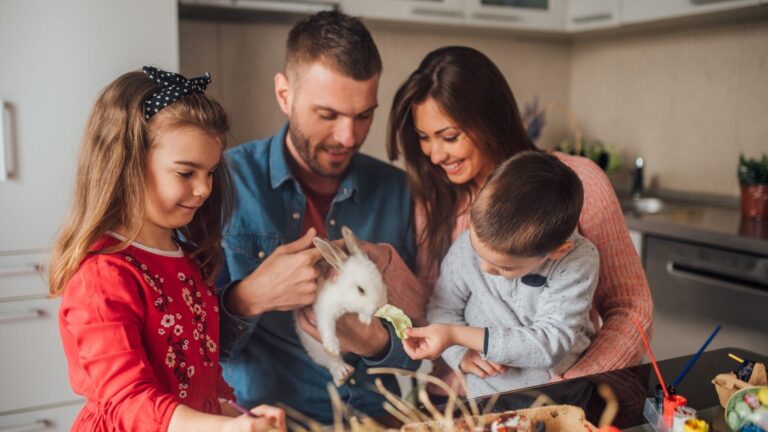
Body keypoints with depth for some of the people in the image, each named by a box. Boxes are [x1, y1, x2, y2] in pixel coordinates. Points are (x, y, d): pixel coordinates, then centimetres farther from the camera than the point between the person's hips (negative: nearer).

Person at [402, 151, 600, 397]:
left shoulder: (578, 262, -19)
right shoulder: (466, 247, -11)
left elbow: (550, 344, -21)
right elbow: (443, 308, 4)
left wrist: (456, 335, -25)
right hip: (484, 395, 1)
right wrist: (463, 354, -15)